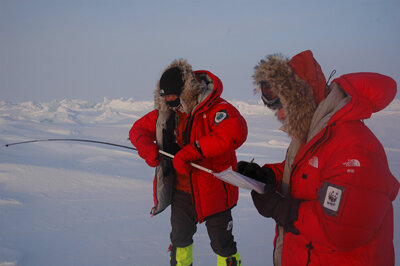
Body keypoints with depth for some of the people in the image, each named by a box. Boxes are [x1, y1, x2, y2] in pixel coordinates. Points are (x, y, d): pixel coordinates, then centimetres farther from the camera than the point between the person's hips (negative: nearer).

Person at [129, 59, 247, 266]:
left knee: (222, 242, 7)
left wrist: (191, 152, -37)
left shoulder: (215, 108, -21)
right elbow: (139, 129, 10)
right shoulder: (166, 112, 0)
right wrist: (148, 148, -14)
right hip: (181, 188, 6)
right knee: (180, 237, 21)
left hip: (213, 189, -5)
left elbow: (235, 132, -39)